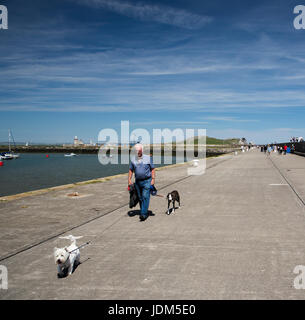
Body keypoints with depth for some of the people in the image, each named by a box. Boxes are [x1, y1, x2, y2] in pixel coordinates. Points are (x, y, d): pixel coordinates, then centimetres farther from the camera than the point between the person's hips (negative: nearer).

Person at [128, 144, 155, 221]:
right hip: (137, 181, 4)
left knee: (145, 197, -11)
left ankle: (143, 214, -13)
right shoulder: (133, 160, 6)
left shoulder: (148, 158, -1)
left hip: (147, 181, -4)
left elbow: (152, 169, 1)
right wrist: (129, 179, 3)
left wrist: (153, 179, -7)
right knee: (140, 198, 8)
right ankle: (145, 212, 21)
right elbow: (131, 170, 13)